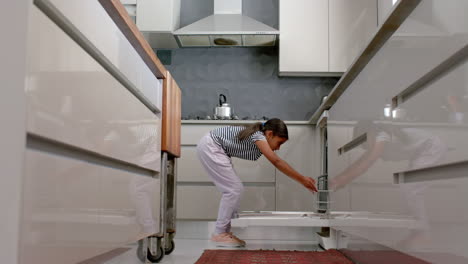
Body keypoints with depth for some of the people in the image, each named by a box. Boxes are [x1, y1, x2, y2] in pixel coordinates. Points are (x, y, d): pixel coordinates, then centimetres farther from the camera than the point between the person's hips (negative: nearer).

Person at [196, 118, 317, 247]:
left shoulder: (260, 139, 6)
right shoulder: (258, 136, -21)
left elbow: (277, 162, 7)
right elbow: (276, 162, -31)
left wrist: (303, 180, 2)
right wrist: (302, 179, -28)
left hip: (213, 149, 10)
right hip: (209, 147, -10)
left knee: (234, 189, 8)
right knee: (233, 189, -9)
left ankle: (224, 232, 12)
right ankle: (219, 234, -2)